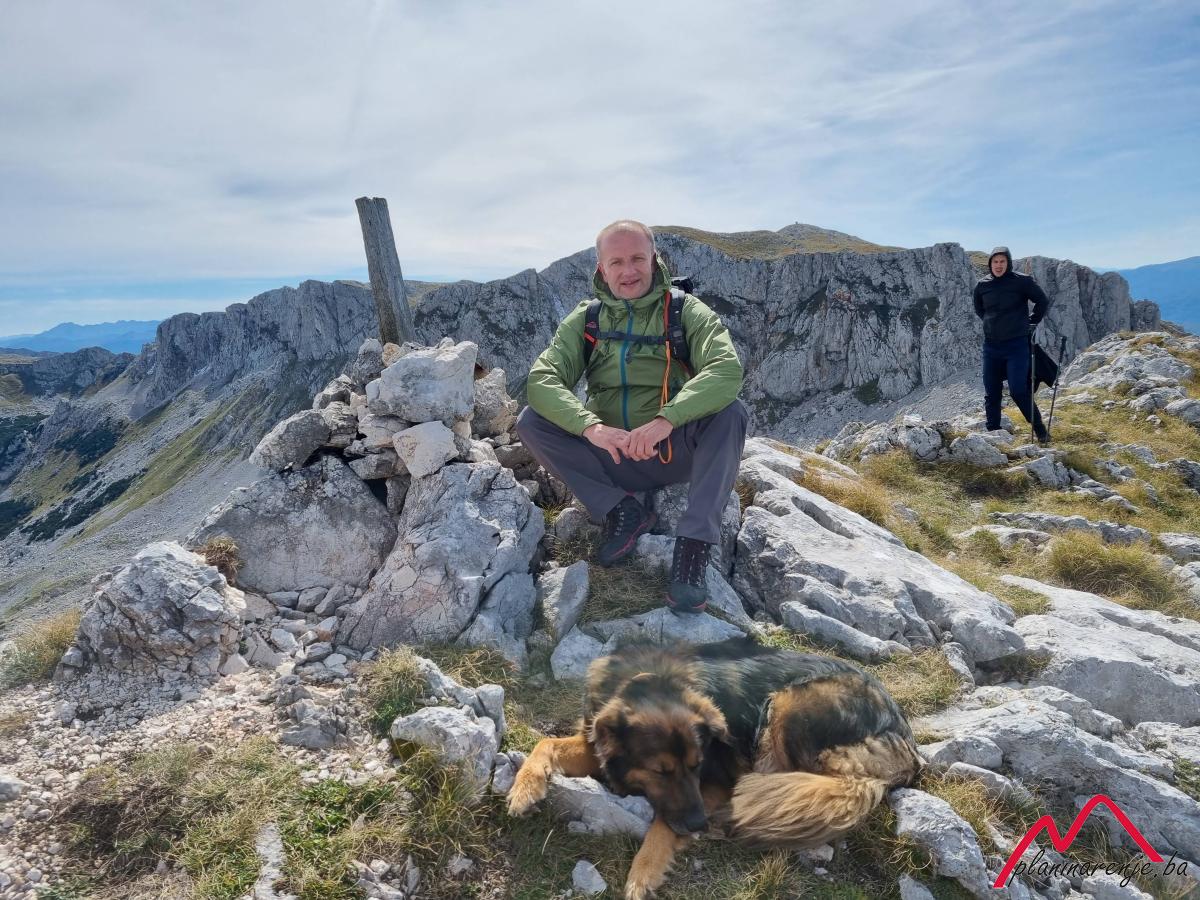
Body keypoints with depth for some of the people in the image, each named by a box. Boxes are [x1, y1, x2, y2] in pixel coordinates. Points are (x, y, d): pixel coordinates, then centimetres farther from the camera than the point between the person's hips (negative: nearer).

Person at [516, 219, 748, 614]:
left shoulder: (686, 311, -3)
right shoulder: (585, 319, 3)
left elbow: (727, 368, -22)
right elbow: (541, 378, -11)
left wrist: (665, 420, -38)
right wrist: (590, 426, -31)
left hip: (677, 453, -2)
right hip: (611, 460, 2)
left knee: (730, 412, -29)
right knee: (531, 422, -16)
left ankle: (694, 544, -30)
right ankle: (621, 510, -15)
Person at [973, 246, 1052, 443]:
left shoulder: (1022, 281, -7)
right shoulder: (982, 285, 4)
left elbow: (1043, 301, 4)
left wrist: (1031, 322, 4)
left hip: (1017, 345, -4)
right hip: (991, 346, 4)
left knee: (1018, 391, -10)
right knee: (991, 393, 6)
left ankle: (1039, 429, 7)